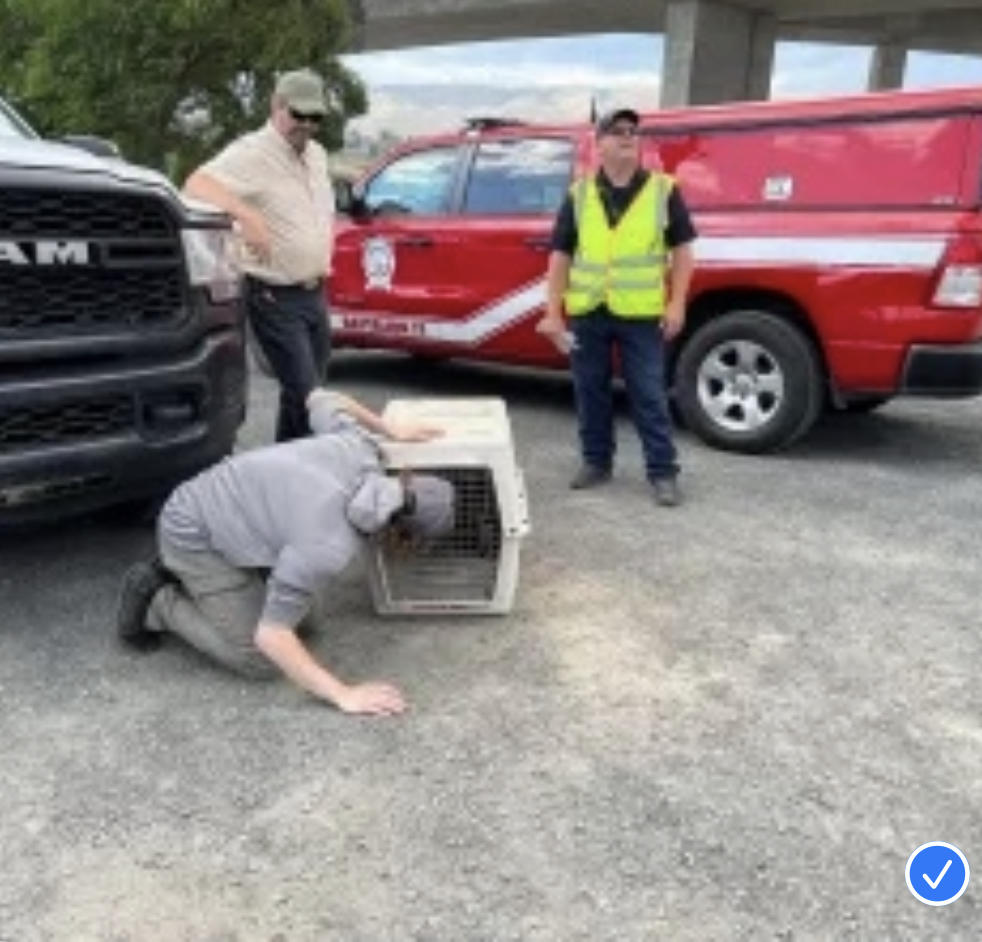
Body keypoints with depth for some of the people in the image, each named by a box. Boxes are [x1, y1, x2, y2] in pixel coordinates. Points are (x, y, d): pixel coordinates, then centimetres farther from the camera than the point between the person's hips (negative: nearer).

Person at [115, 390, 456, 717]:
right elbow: (269, 634, -27)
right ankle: (157, 602, 4)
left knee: (298, 611, 14)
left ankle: (174, 577, 21)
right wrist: (345, 695, -26)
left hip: (211, 501, 8)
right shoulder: (328, 546, -33)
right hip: (194, 534, -8)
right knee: (259, 660, -9)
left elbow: (321, 400, 7)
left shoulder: (360, 446, -15)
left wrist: (390, 429, 14)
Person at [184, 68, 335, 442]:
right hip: (275, 299, -8)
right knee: (305, 396, -13)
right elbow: (197, 185, -29)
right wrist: (246, 214, -43)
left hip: (314, 295, 8)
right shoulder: (252, 153, -14)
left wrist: (325, 258, 15)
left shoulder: (316, 154, 12)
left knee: (301, 393, 14)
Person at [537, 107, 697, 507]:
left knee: (649, 395, 0)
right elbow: (561, 255, 7)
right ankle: (596, 461, 27)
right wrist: (553, 312, 1)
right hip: (587, 312, 3)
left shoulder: (663, 190, 3)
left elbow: (682, 249, 5)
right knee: (590, 391, 11)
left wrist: (676, 304, -4)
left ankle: (663, 471, 8)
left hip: (642, 313, -2)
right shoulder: (578, 194, 6)